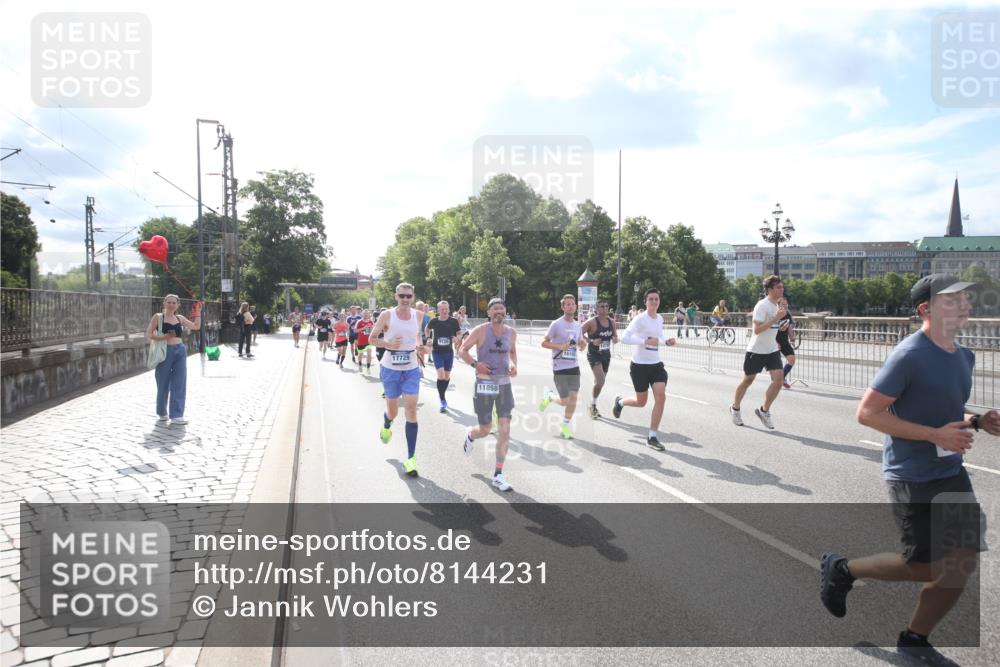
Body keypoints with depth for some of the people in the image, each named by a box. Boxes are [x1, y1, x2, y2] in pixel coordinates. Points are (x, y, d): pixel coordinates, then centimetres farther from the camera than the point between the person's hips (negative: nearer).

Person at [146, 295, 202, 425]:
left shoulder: (180, 318, 11)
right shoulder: (158, 317, -1)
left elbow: (196, 326, 18)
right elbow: (149, 334, -6)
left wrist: (198, 312, 10)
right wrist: (163, 337, -19)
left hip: (180, 351, 4)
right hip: (165, 352, -4)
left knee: (179, 385, 0)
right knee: (163, 384, 6)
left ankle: (176, 415, 2)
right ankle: (161, 413, 24)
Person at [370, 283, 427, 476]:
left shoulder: (417, 315, 2)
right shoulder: (387, 315, -8)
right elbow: (372, 338, -1)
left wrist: (418, 345, -1)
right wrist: (387, 344, -19)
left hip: (412, 370, 1)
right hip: (391, 370, -1)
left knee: (411, 411, -8)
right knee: (392, 411, 12)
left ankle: (411, 458, -4)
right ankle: (386, 427, 52)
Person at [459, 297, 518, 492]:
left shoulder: (511, 332, 5)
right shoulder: (480, 331, -8)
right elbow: (462, 350, -1)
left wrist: (513, 364, 3)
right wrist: (475, 364, -18)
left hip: (504, 384, 3)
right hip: (484, 384, -3)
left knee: (505, 430, -6)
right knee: (485, 429, 6)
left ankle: (498, 475, 2)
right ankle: (470, 436, 46)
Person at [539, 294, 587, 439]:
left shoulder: (578, 325, 9)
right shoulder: (556, 324, -9)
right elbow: (544, 343, -7)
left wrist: (583, 345, -4)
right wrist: (560, 346, -20)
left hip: (574, 367, 5)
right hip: (560, 368, -5)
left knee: (573, 399, 1)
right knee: (565, 401, -2)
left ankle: (565, 427, 17)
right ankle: (549, 397, 30)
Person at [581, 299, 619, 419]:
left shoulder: (611, 322, 5)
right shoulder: (592, 322, -13)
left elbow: (615, 336, 16)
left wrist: (615, 339, -7)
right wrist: (591, 341, -26)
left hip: (606, 355, 7)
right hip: (594, 355, -7)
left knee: (599, 382, 15)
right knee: (600, 381, -19)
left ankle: (593, 406, 33)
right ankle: (593, 405, 1)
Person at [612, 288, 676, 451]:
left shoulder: (660, 318, 7)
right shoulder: (640, 319, -15)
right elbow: (624, 338, -23)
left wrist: (667, 341, 5)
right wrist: (646, 341, -30)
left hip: (656, 364, 5)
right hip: (640, 365, -5)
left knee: (661, 396, -12)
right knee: (641, 402, 6)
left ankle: (652, 437, -2)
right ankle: (620, 402, 43)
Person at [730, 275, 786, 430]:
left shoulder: (776, 305, 9)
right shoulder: (762, 305, -17)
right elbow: (756, 329, -25)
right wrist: (776, 318, -27)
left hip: (772, 349, 7)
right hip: (756, 350, -7)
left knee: (778, 379, -9)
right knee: (748, 380, 7)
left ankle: (764, 411, 6)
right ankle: (735, 408, 28)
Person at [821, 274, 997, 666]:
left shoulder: (964, 356, 8)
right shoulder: (909, 355, -18)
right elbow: (867, 413, -20)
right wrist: (936, 435, -23)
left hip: (951, 473, 8)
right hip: (913, 477, -8)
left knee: (963, 563, 7)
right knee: (925, 567, 0)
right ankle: (841, 569, 23)